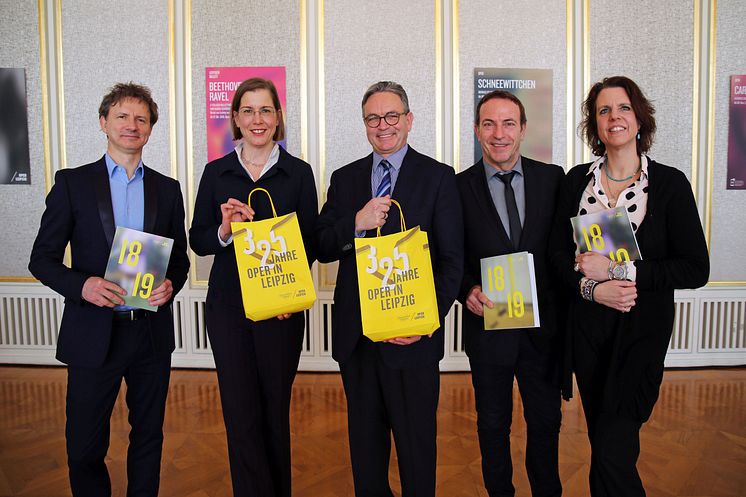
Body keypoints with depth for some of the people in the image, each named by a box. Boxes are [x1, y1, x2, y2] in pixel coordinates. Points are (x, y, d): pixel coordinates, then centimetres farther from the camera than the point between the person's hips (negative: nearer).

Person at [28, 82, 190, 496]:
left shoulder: (167, 189, 7)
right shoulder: (72, 182, 0)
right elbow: (42, 259, -1)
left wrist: (171, 285, -10)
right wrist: (82, 285, -19)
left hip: (152, 333, 2)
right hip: (94, 333, -2)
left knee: (148, 438, 16)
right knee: (84, 447, 9)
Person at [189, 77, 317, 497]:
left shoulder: (298, 172, 0)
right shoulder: (216, 172, 4)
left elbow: (310, 242, 0)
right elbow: (198, 242, 4)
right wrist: (225, 230, -18)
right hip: (228, 306, 1)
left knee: (275, 411, 11)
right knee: (241, 414, 3)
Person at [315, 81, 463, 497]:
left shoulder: (438, 177, -2)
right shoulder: (345, 178, 9)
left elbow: (452, 259, -6)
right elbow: (322, 249, 4)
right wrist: (356, 224, -15)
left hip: (411, 335, -3)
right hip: (355, 334, 4)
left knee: (416, 441, 12)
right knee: (364, 438, 20)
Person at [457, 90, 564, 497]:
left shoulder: (552, 178, -1)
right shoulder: (459, 187, -5)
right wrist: (468, 290, -20)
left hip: (544, 326, 1)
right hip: (488, 325, -1)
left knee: (546, 421, 18)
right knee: (493, 425, 17)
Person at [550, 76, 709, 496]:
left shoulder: (670, 183, -5)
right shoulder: (577, 180, 3)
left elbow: (696, 269, -9)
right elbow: (559, 252, 5)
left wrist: (617, 269, -16)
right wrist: (591, 288, -14)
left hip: (641, 330, -3)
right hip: (587, 326, 3)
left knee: (612, 452, -7)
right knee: (600, 436, 17)